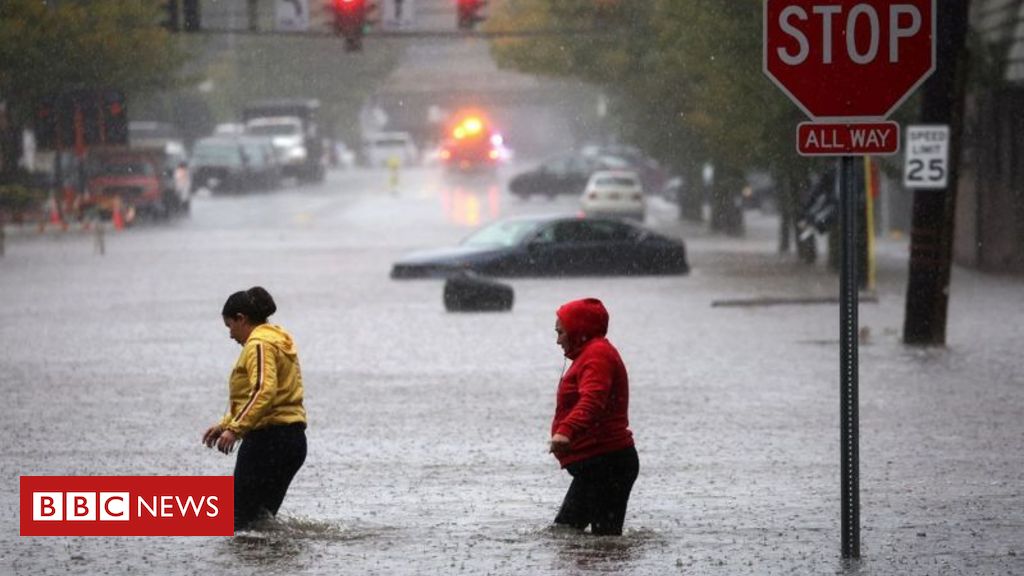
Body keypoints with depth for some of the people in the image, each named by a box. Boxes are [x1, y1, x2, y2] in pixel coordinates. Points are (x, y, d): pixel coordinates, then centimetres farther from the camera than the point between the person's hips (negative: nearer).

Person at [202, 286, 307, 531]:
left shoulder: (259, 344, -11)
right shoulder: (278, 340, 21)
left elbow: (264, 391, -26)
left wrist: (234, 429, -28)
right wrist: (226, 424, 25)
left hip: (267, 437, -10)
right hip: (293, 439, 10)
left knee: (242, 520, -10)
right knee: (263, 517, 13)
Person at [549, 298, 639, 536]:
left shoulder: (597, 354, -12)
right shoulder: (591, 353, 22)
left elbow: (592, 399, -31)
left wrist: (566, 430, -45)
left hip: (605, 463, -11)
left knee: (605, 534, -13)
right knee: (564, 528, 15)